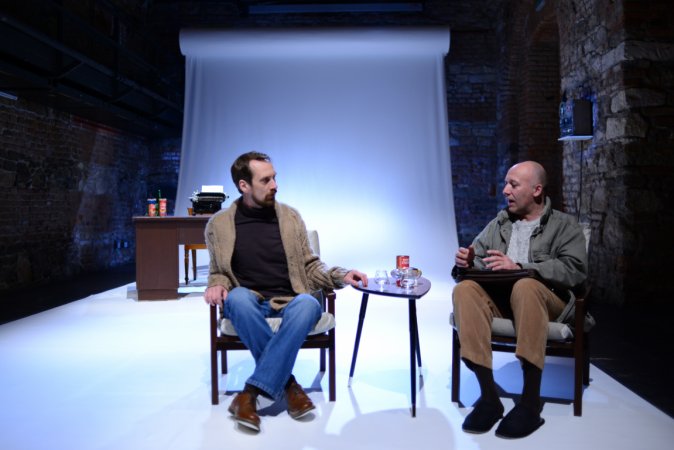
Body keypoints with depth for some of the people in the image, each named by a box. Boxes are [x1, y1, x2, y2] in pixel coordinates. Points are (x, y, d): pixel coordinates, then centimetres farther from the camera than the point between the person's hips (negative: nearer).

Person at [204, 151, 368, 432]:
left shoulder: (290, 216, 6)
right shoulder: (219, 224, 3)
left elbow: (310, 267, 10)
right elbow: (218, 272, 13)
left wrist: (340, 276, -8)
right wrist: (217, 285, -11)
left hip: (288, 301, 1)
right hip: (249, 302, 0)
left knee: (309, 304, -35)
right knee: (237, 297, -36)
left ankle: (251, 393, -30)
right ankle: (288, 384, -23)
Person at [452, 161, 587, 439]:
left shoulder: (564, 225, 9)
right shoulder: (498, 224, 22)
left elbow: (575, 270, -8)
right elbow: (476, 261, 17)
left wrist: (519, 267, -18)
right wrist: (466, 261, -8)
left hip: (544, 299, -3)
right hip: (498, 297, 4)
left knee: (525, 287, -38)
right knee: (464, 289, -29)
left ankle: (531, 401, -32)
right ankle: (488, 395, -30)